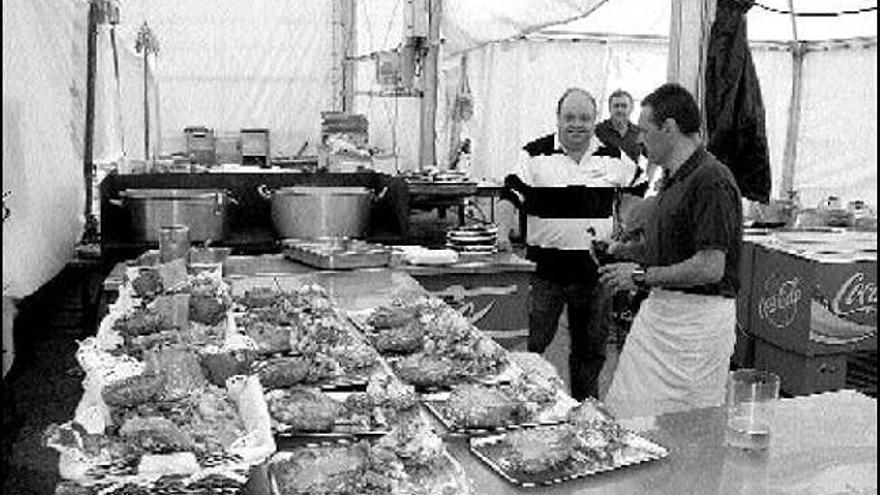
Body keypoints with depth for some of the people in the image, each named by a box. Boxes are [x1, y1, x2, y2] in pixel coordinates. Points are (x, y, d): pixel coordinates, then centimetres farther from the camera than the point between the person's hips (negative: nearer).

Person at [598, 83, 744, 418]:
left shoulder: (711, 182, -18)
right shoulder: (671, 179, 13)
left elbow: (710, 268, -24)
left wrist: (642, 275, -17)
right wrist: (625, 251, 10)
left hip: (698, 317, -9)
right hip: (659, 309, 10)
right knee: (625, 412, 11)